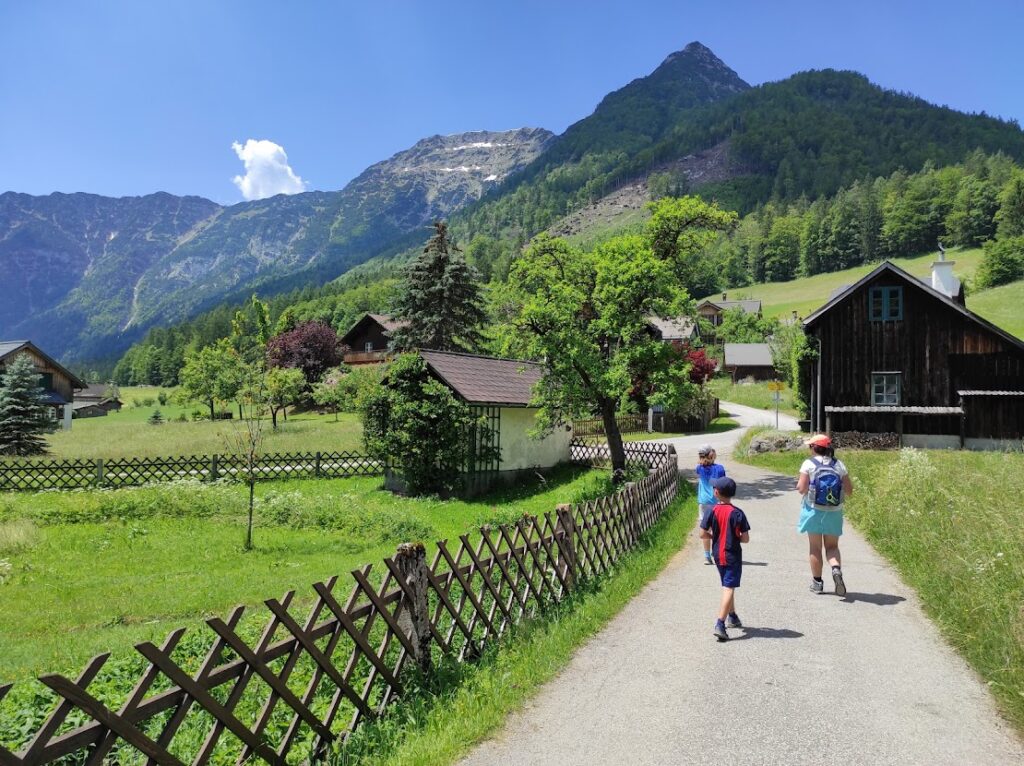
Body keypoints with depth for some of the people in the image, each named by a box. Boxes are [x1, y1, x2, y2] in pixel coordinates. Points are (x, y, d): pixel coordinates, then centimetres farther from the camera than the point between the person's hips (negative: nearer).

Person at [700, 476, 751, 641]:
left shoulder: (713, 511, -6)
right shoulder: (737, 513, -11)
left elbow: (702, 534, -7)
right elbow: (745, 538, -11)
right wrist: (735, 537, 9)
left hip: (718, 555, 4)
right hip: (733, 556, -4)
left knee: (727, 586, 22)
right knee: (729, 588, -6)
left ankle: (732, 617, 36)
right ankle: (720, 624, -17)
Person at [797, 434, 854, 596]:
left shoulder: (809, 464, -9)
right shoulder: (839, 465, 0)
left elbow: (802, 489, -14)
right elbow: (849, 491, 0)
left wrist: (798, 484, 7)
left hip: (814, 511, -2)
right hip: (834, 512, 2)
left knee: (815, 547, 9)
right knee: (832, 546, 14)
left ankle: (817, 582, 15)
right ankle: (836, 568, -15)